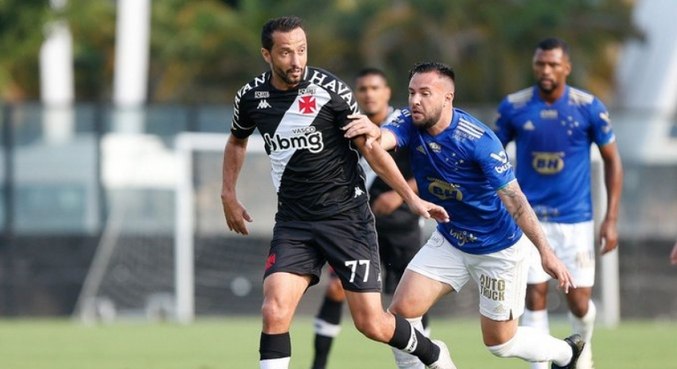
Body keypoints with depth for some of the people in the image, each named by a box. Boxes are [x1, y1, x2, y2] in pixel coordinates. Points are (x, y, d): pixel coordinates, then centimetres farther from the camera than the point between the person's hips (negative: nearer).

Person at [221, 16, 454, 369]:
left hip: (346, 217, -3)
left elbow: (370, 148, -6)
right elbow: (236, 141, 23)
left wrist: (412, 198, -9)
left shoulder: (330, 89, -12)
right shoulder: (252, 96, 0)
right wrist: (229, 195, 16)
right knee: (274, 313, -18)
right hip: (293, 222, 3)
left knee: (372, 324, -2)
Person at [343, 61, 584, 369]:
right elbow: (387, 137, -35)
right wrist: (374, 132, -61)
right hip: (449, 240, 5)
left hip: (499, 248, -5)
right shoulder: (411, 125, -12)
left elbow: (513, 198, -28)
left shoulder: (478, 139, -27)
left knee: (500, 342, 7)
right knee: (402, 310, -10)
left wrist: (545, 251, -34)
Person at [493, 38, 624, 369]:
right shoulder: (513, 107, -5)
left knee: (579, 302, 2)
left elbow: (612, 161, 1)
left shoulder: (589, 107, -7)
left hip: (575, 218, 0)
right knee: (535, 295, -7)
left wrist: (611, 219, -4)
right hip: (529, 216, 0)